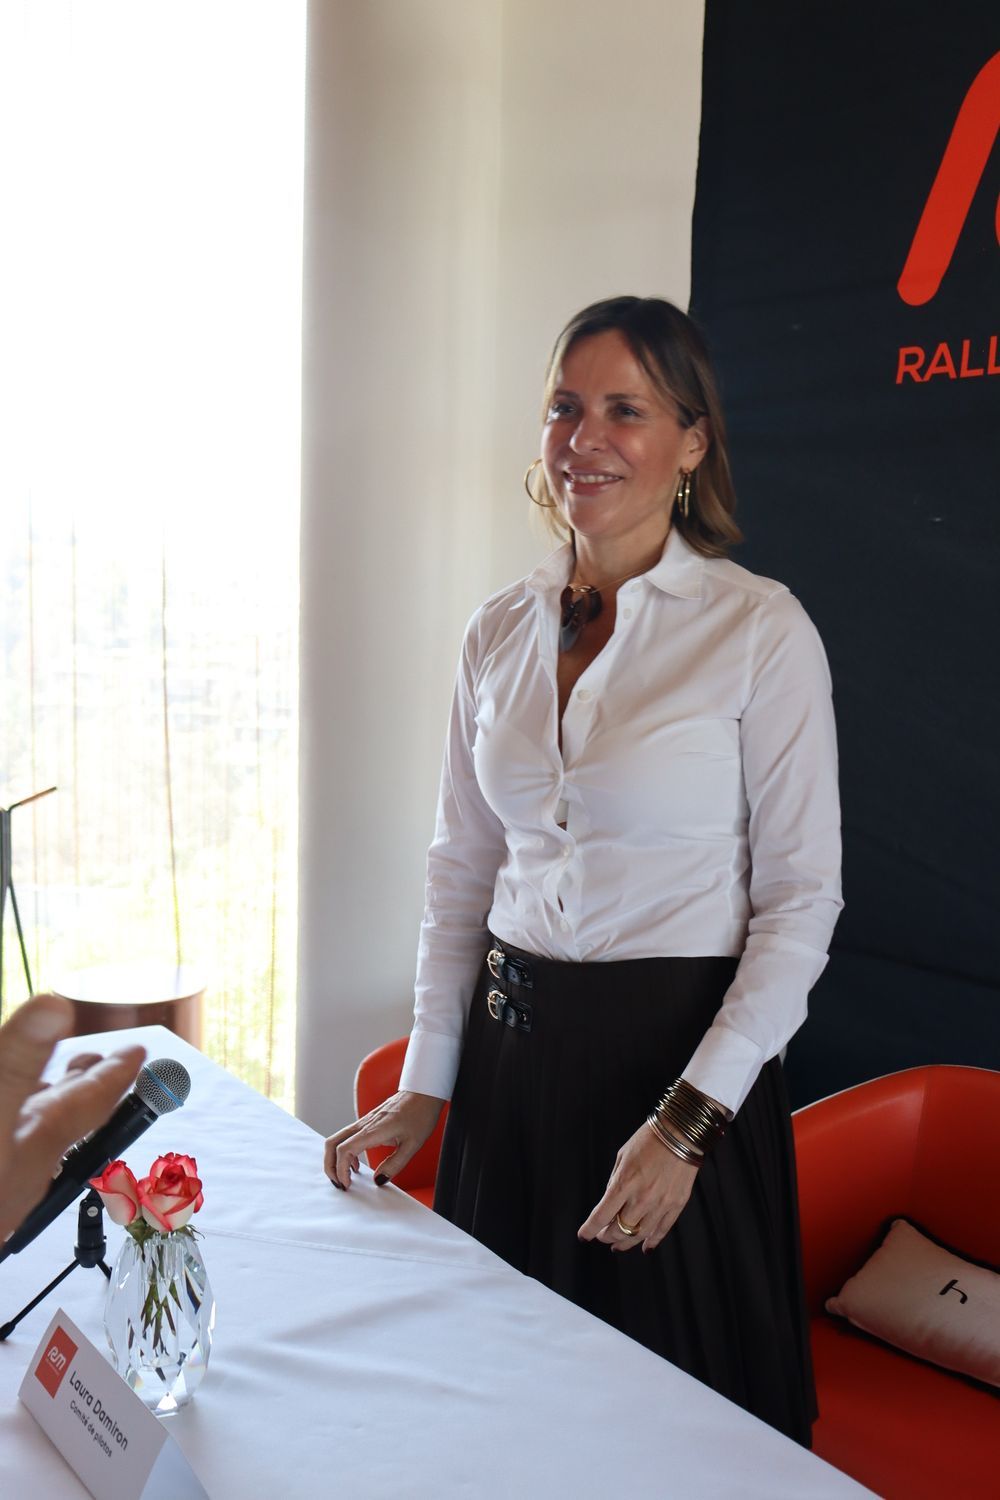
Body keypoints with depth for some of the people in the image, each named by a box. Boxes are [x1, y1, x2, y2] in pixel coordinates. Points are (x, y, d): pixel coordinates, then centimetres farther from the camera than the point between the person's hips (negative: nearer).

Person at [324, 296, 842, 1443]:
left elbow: (800, 899, -10)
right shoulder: (499, 632, 4)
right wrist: (424, 1084, 5)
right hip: (512, 1045, 5)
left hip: (678, 1047, -4)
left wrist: (688, 1120, -15)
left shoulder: (760, 631, -10)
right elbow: (461, 866, 9)